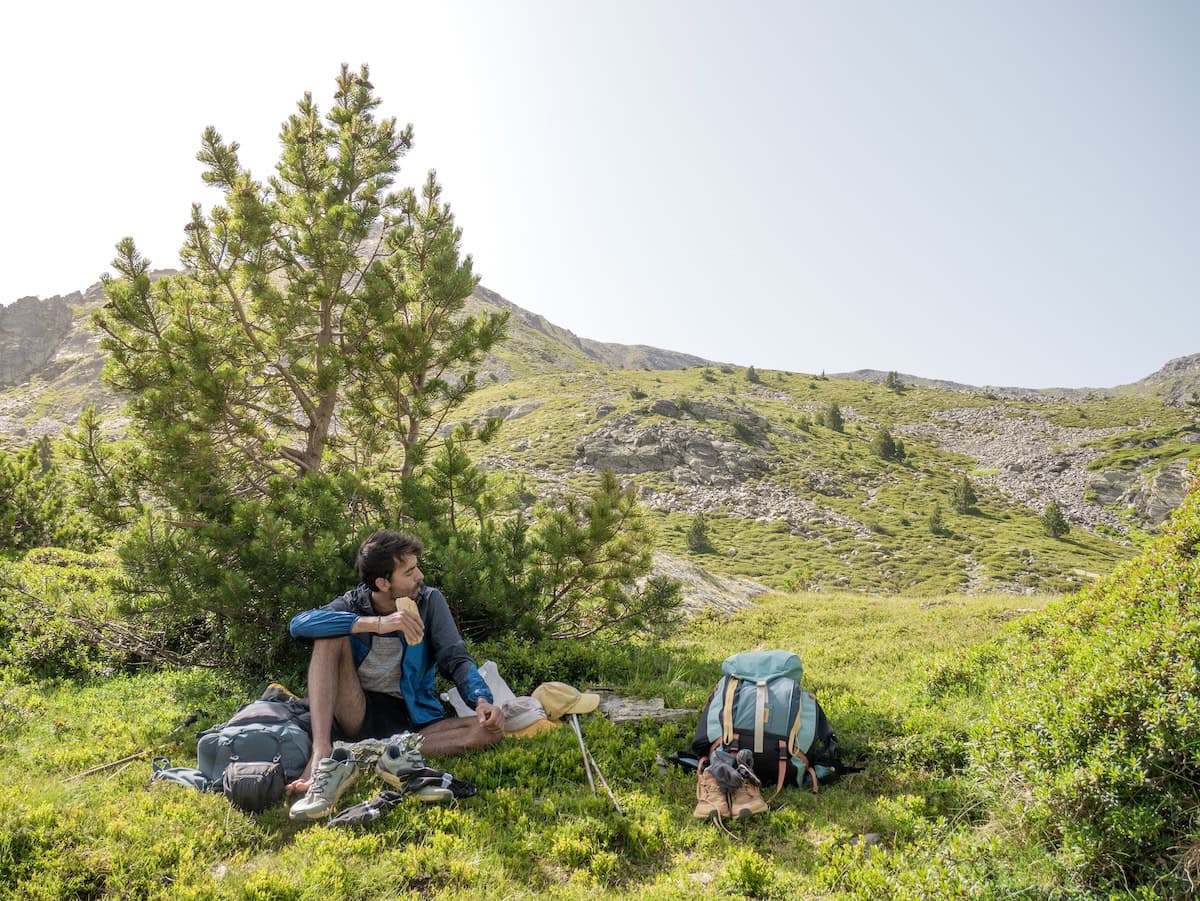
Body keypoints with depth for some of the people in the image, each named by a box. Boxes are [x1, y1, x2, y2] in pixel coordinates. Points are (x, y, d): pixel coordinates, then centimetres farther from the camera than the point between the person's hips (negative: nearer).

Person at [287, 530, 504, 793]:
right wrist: (376, 624, -33)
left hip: (411, 719, 1)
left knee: (491, 728, -24)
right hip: (357, 716, -1)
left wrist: (482, 700, -28)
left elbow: (456, 659, -6)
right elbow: (298, 623, -23)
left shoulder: (430, 601, -1)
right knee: (332, 636, -20)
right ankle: (321, 751, -32)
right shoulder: (353, 604, -4)